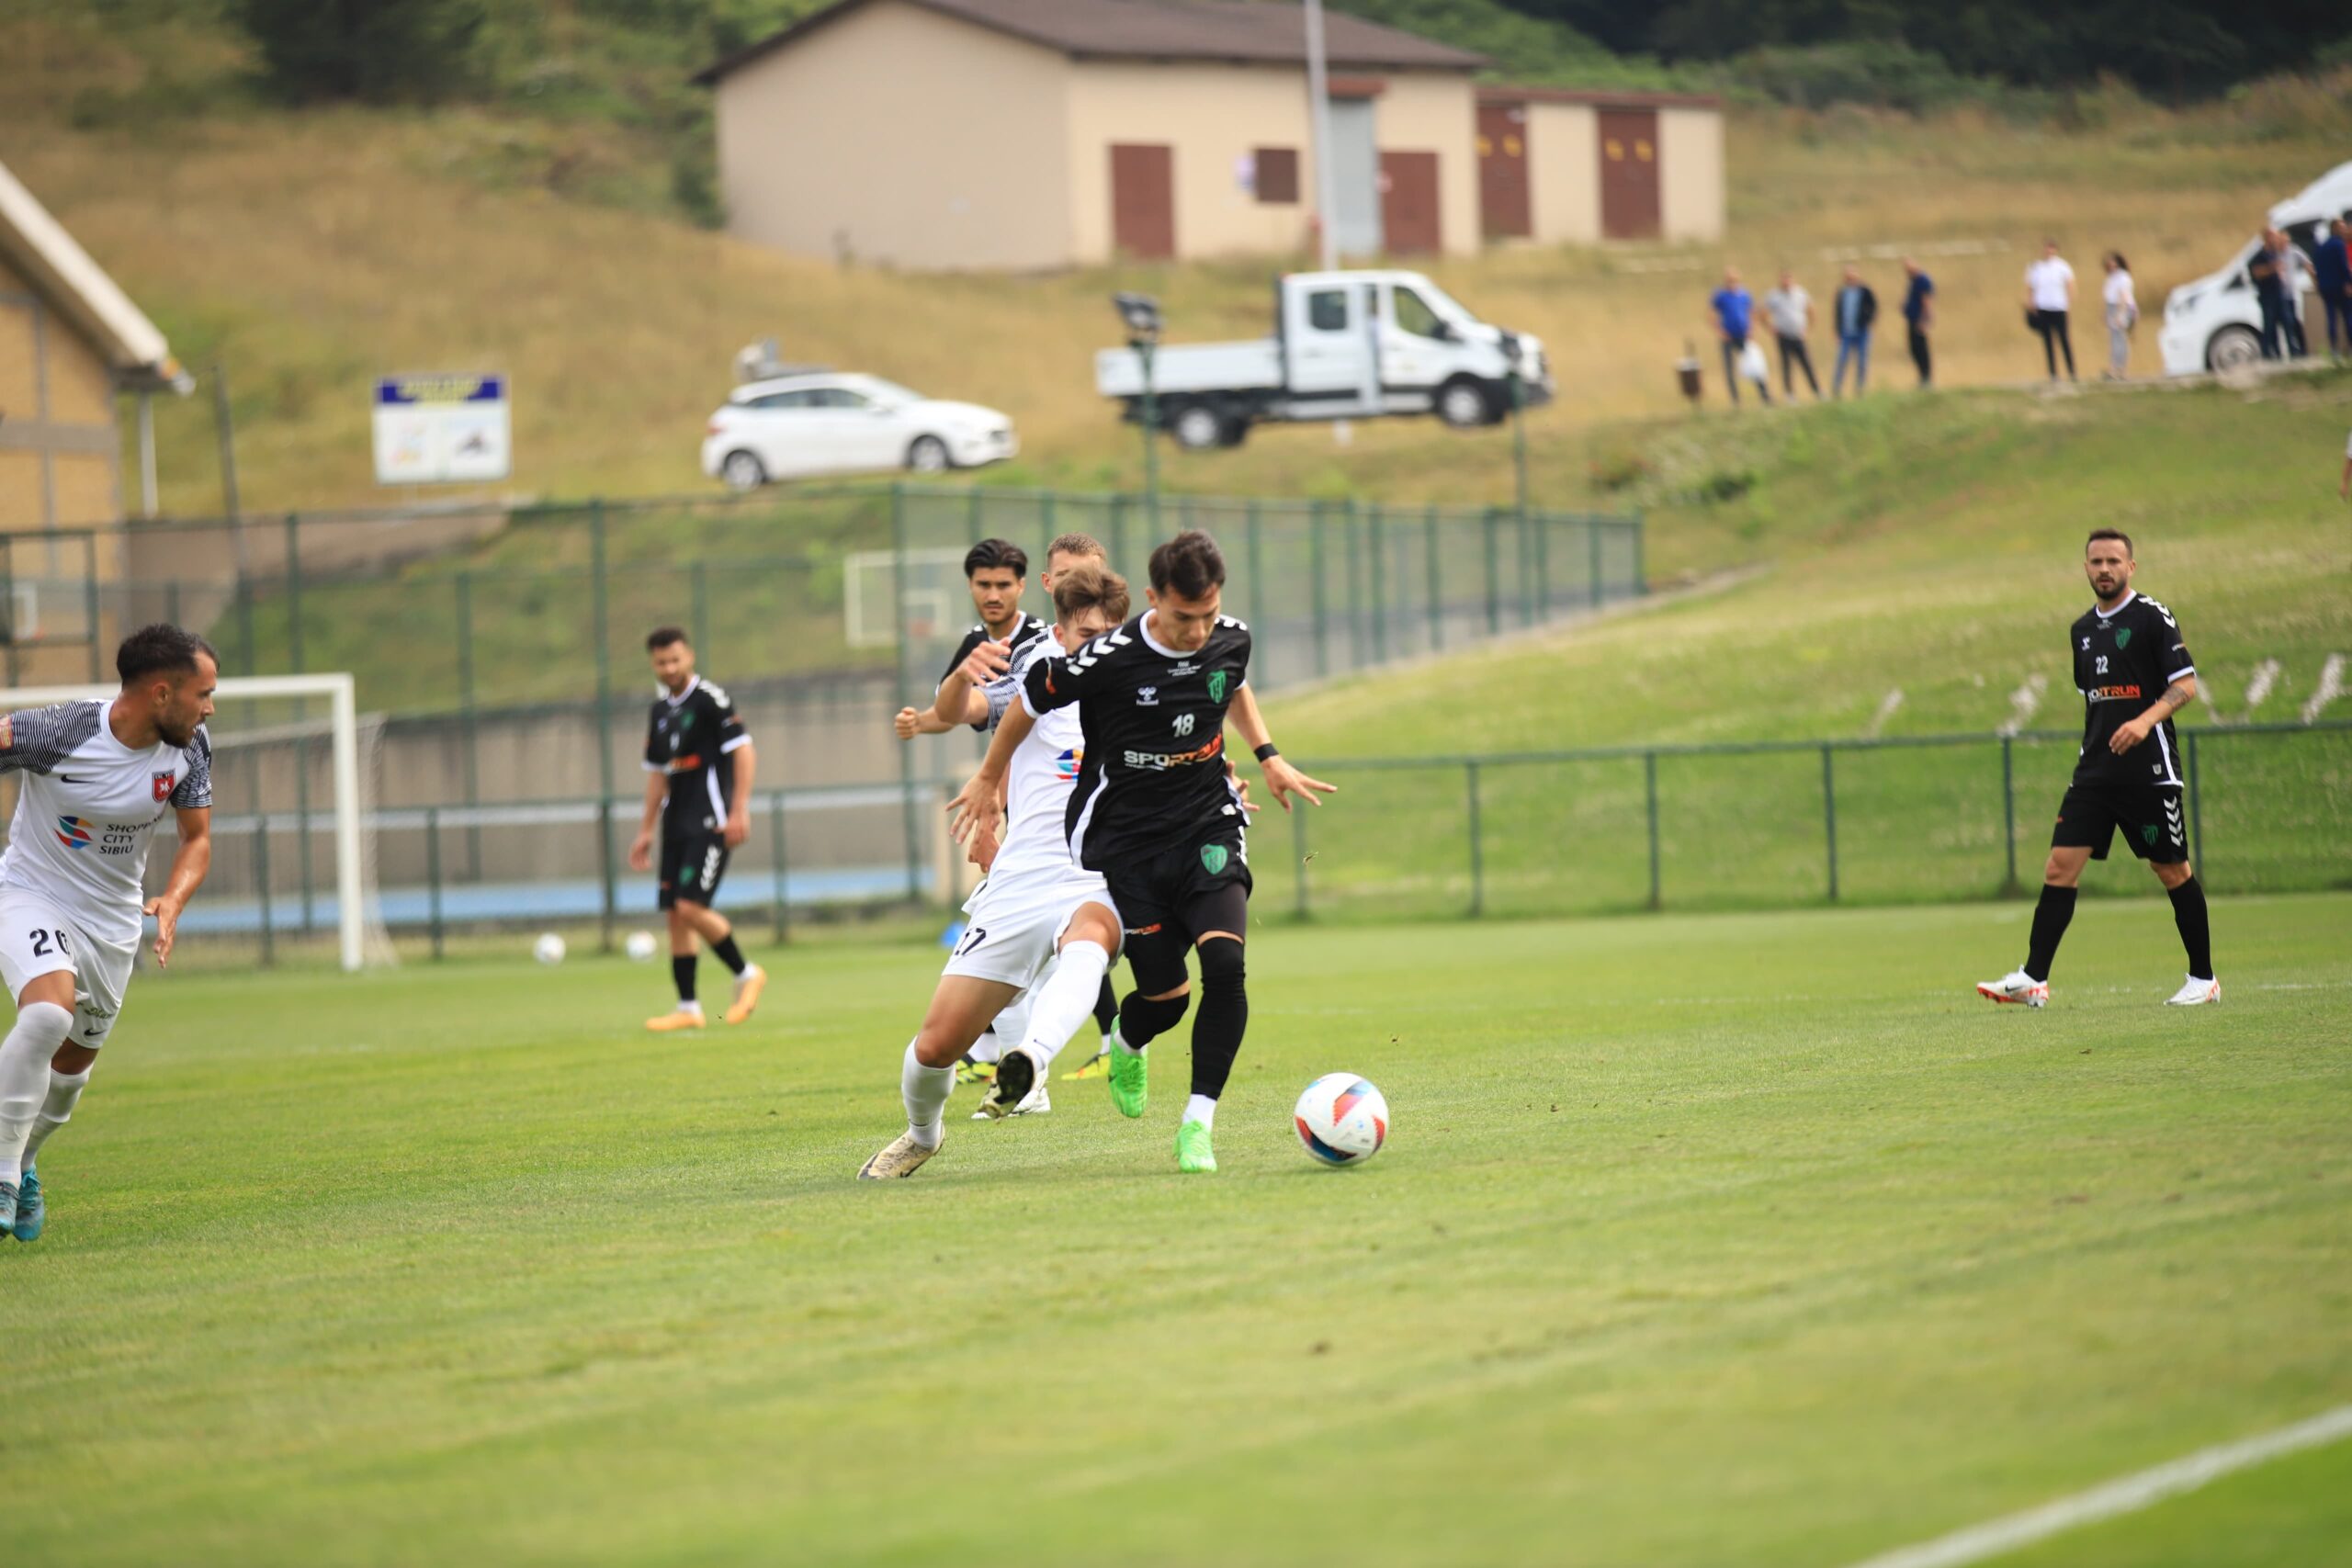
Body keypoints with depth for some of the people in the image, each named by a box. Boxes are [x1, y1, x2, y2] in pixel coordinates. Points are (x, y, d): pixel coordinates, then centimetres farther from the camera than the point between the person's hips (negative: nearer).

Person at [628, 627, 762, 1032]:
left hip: (711, 822, -8)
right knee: (675, 914, 4)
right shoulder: (660, 711, 15)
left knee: (691, 906, -18)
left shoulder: (711, 699, -8)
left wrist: (739, 811, -18)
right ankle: (688, 1007, 8)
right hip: (677, 826, 8)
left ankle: (746, 974, 1)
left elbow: (744, 750, -11)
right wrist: (647, 831, 20)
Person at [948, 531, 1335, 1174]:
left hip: (1208, 827, 3)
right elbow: (1031, 700, -1)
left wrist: (1269, 757, 15)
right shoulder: (1108, 660, -21)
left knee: (1225, 964, -20)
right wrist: (989, 779, 12)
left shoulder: (1232, 639, -6)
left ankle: (1199, 1122, -9)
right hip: (1125, 838, -3)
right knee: (1165, 994, -3)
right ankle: (1127, 1048, 36)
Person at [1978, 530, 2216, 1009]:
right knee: (2060, 867, -6)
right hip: (2095, 769, 6)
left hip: (2149, 770, -6)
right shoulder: (2082, 630, 15)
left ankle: (2203, 978, 14)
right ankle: (2033, 979, -9)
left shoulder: (2152, 618, -5)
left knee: (2172, 870, 2)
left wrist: (2146, 720, -23)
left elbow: (2186, 684, -9)